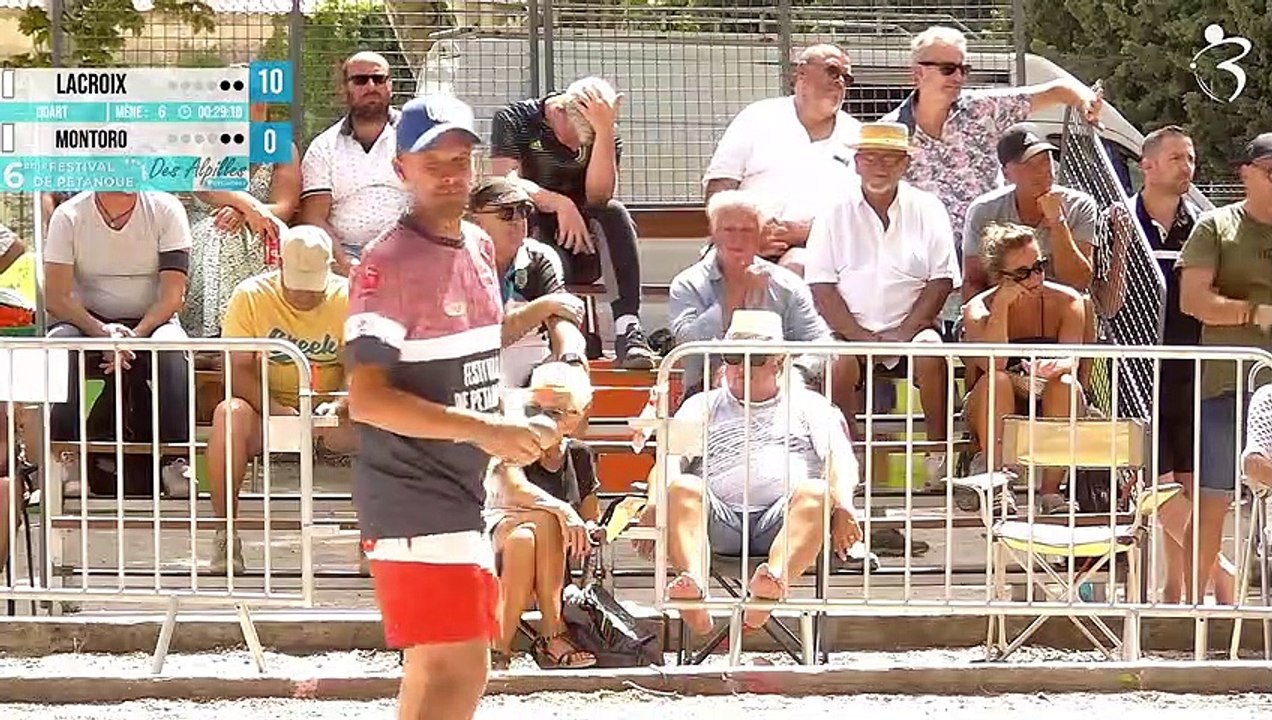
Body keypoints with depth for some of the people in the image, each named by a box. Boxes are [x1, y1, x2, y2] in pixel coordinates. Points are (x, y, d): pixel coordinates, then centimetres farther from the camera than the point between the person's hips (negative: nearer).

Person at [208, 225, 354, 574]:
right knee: (230, 413, -34)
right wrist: (276, 410, -28)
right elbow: (237, 370, -11)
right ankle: (225, 534, -28)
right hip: (266, 411, -1)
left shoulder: (348, 299, -2)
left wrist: (338, 406, -27)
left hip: (328, 417, 1)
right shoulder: (251, 296, -5)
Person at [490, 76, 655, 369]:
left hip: (582, 249, 2)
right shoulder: (514, 121, -3)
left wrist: (604, 131, -23)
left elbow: (599, 196, -14)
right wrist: (559, 203, -32)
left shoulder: (607, 137, 2)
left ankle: (628, 329, -41)